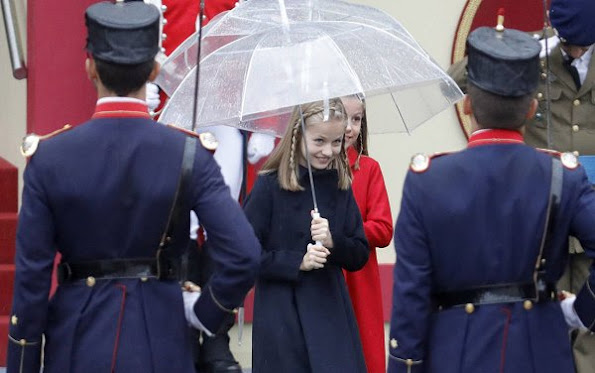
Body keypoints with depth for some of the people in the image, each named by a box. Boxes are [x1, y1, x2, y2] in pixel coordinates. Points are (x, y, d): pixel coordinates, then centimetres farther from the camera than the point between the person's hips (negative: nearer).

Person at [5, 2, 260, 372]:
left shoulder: (49, 157, -6)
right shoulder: (189, 154, -8)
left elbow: (31, 278, -5)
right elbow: (245, 256, -16)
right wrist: (203, 312, 1)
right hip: (159, 343, 0)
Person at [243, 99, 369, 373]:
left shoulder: (340, 186, 7)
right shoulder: (269, 186, -5)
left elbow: (360, 255, 9)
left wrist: (333, 242, -11)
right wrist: (297, 261, -15)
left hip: (332, 314, 3)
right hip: (282, 320, -3)